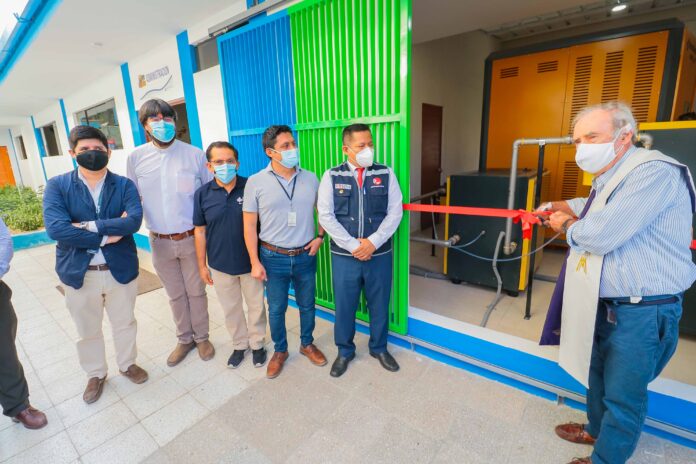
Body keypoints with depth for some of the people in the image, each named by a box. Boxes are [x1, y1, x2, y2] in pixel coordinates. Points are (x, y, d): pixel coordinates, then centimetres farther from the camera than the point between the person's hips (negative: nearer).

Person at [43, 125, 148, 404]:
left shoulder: (124, 185, -4)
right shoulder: (57, 186, -4)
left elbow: (134, 221, -20)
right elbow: (55, 228, -19)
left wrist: (89, 226, -23)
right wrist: (106, 235, -21)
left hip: (120, 269, 0)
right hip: (79, 273, 0)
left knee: (124, 324, 19)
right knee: (87, 331, 18)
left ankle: (127, 363, 43)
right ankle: (95, 374, 42)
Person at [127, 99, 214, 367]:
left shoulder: (195, 155, -6)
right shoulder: (136, 157, 1)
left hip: (192, 238, -2)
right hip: (159, 241, 2)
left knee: (196, 292, 12)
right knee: (175, 295, 16)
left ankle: (202, 337, 33)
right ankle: (185, 339, 36)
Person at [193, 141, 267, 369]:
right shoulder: (202, 194, -5)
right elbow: (200, 231, 2)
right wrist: (202, 265, 5)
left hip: (250, 262, -2)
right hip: (220, 265, 2)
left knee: (256, 306, 14)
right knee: (231, 308, 18)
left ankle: (257, 344, 37)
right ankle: (239, 345, 40)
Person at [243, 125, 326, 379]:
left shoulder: (310, 178, -1)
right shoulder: (256, 182, -8)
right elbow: (249, 225, -5)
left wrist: (320, 237, -1)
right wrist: (255, 262, -7)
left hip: (305, 256, 2)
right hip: (273, 258, -2)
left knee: (307, 305, 16)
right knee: (276, 309, 13)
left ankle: (307, 344, 41)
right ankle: (280, 351, 37)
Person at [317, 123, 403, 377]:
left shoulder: (386, 173, 1)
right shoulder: (332, 176, -2)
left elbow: (395, 211, -3)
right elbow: (326, 216, -7)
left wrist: (373, 242, -13)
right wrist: (353, 245, -14)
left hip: (380, 255, 1)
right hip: (344, 256, -1)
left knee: (380, 305, 15)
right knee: (344, 306, 12)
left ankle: (379, 348, 40)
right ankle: (345, 351, 37)